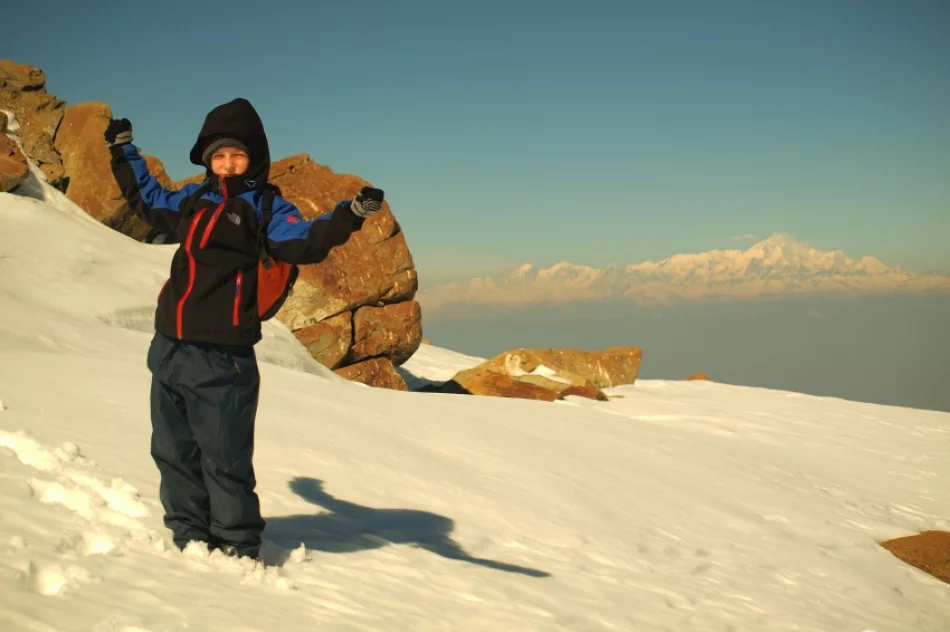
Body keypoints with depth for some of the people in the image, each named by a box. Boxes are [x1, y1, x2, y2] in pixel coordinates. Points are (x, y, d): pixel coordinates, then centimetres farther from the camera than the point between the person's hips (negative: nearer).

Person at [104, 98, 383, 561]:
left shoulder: (266, 209, -2)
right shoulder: (192, 200, 16)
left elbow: (304, 241, -18)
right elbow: (147, 200, 35)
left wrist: (348, 216, -33)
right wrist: (124, 152, 41)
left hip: (221, 360, -7)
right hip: (168, 350, 7)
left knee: (224, 462, -2)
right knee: (174, 453, 15)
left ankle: (237, 551, 11)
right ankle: (189, 541, 28)